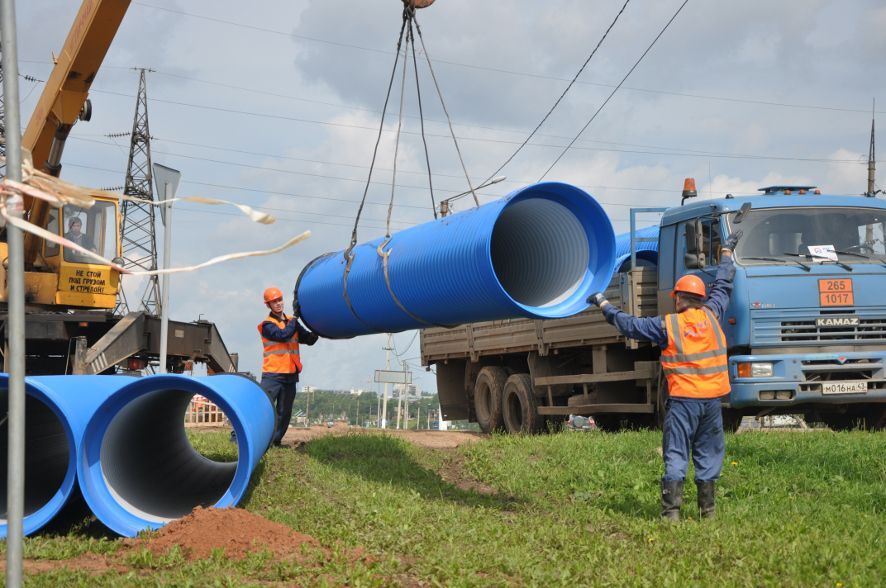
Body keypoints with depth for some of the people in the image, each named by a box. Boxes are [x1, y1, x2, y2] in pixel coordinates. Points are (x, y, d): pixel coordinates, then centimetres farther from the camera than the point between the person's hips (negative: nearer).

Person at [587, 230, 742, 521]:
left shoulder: (667, 325, -3)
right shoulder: (711, 315, 5)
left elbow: (629, 324, 4)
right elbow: (722, 286, 20)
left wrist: (603, 304, 17)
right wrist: (727, 252, 34)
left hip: (682, 399, -3)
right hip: (712, 399, 3)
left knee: (675, 456, -2)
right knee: (709, 456, 10)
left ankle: (671, 511, -7)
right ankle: (707, 510, 11)